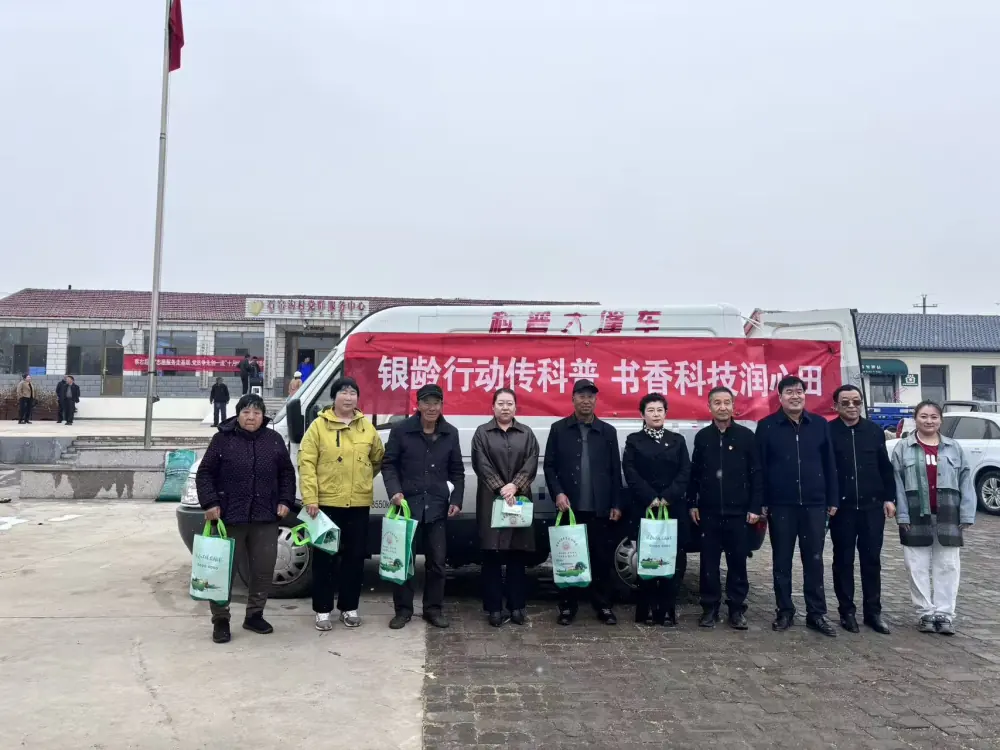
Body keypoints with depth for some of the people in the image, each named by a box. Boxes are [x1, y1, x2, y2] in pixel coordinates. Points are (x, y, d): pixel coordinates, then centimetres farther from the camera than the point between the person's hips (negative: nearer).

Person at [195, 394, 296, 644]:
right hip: (229, 516, -3)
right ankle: (221, 619, 15)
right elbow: (204, 474, -1)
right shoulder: (222, 439, -3)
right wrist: (210, 503, -11)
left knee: (264, 567, 9)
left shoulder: (274, 440, 6)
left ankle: (254, 615, 25)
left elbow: (287, 473, 12)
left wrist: (285, 501, 2)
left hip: (265, 517, 3)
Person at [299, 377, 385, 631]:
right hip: (327, 503, -3)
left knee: (355, 557, 10)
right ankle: (323, 610, 16)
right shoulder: (319, 426, -4)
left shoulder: (367, 427, 6)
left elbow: (378, 458, 20)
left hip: (359, 504, 3)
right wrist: (310, 499, -14)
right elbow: (306, 464, -9)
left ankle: (349, 607, 23)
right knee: (325, 557, 5)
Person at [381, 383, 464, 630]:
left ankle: (433, 608, 21)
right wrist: (394, 491, -15)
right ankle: (403, 609, 17)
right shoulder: (401, 430, -3)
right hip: (407, 503, -2)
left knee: (437, 560, 7)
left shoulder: (451, 434, 7)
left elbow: (457, 471, 11)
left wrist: (456, 500, 2)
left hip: (437, 506, 2)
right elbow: (388, 464, 0)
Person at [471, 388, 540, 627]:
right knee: (492, 556, 0)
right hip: (491, 500, -2)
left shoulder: (526, 433, 12)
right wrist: (500, 488, -15)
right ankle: (494, 607, 7)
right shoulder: (482, 433, 6)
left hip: (520, 500, 2)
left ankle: (517, 606, 13)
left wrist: (514, 486, -14)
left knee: (518, 556, 4)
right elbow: (482, 464, -5)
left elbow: (531, 463, 0)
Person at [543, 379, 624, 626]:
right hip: (570, 507, -1)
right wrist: (558, 493, -10)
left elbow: (615, 471, 8)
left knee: (601, 559, 5)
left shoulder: (608, 431, 10)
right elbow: (549, 466, 4)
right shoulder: (558, 429, 7)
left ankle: (603, 606, 17)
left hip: (600, 509, 1)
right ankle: (567, 607, 15)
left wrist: (616, 504, 2)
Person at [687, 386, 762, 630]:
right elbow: (694, 473, 9)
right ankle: (710, 607, 16)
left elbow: (756, 473, 0)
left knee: (737, 561, 5)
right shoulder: (702, 436, 6)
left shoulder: (746, 435, 0)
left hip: (738, 511, -1)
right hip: (708, 511, 2)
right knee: (709, 561, 5)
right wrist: (692, 503, 5)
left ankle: (737, 608, 16)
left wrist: (755, 506, -4)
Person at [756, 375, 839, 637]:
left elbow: (829, 464, 7)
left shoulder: (820, 424, 5)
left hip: (814, 504, 2)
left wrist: (832, 499, 4)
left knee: (814, 560, 7)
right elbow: (759, 467, -1)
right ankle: (785, 612, 17)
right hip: (780, 505, -1)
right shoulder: (766, 426, -1)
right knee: (782, 561, 7)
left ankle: (817, 614, 16)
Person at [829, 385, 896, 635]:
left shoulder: (875, 431, 6)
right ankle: (847, 611, 16)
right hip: (842, 507, -2)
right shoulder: (828, 432, -5)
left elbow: (885, 468, 10)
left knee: (872, 560, 8)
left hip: (872, 506, 3)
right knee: (843, 561, 6)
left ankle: (873, 611, 18)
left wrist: (889, 498, 5)